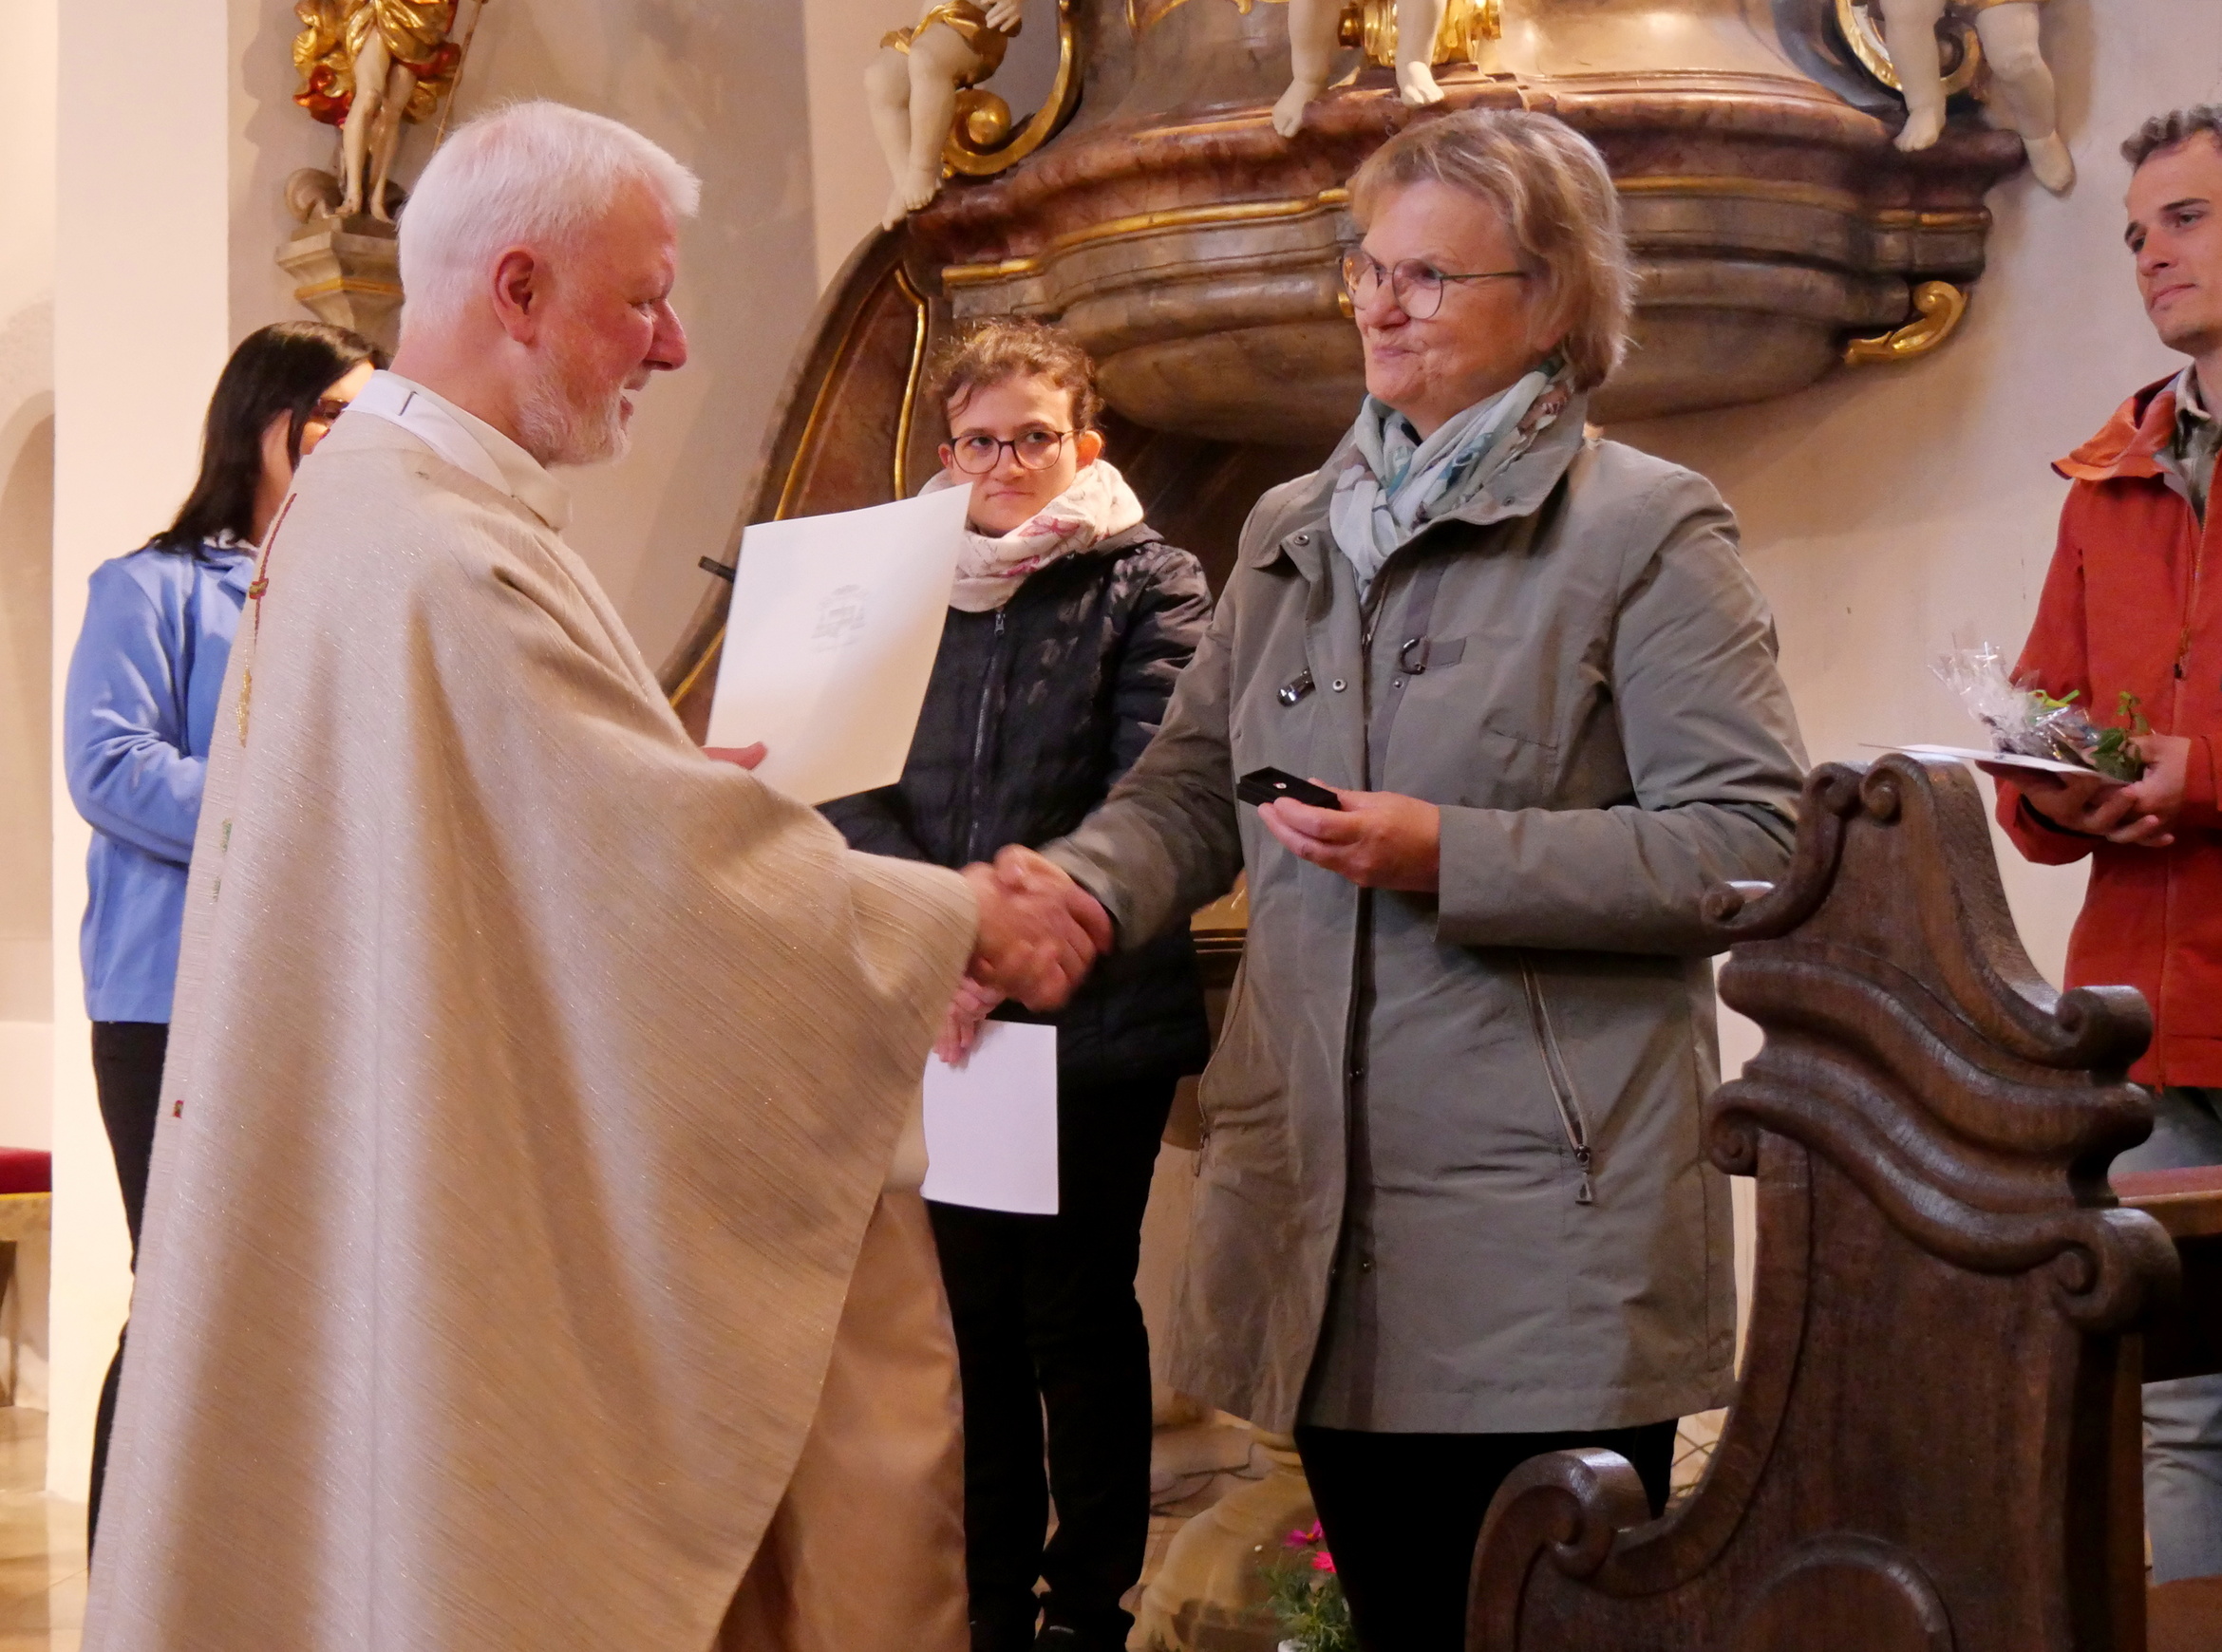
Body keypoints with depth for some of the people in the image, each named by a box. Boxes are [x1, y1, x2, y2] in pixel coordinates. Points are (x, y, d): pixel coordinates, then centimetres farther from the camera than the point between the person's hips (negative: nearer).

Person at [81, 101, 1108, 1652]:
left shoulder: (356, 492, 9)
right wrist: (964, 921, -10)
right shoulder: (460, 560, -25)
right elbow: (702, 875, -21)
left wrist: (686, 782, 15)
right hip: (496, 1211, -10)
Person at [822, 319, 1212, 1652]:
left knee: (1077, 1313, 3)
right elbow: (856, 785, 4)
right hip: (944, 1024, 4)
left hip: (1095, 1016, -3)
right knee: (976, 1308, 10)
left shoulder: (1153, 587, -1)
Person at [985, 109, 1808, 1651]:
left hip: (1549, 1230, -5)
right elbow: (1186, 795, 15)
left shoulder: (1649, 530, -4)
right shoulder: (1290, 534, 15)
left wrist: (1451, 857, -18)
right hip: (1324, 1221, 6)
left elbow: (1755, 841, -11)